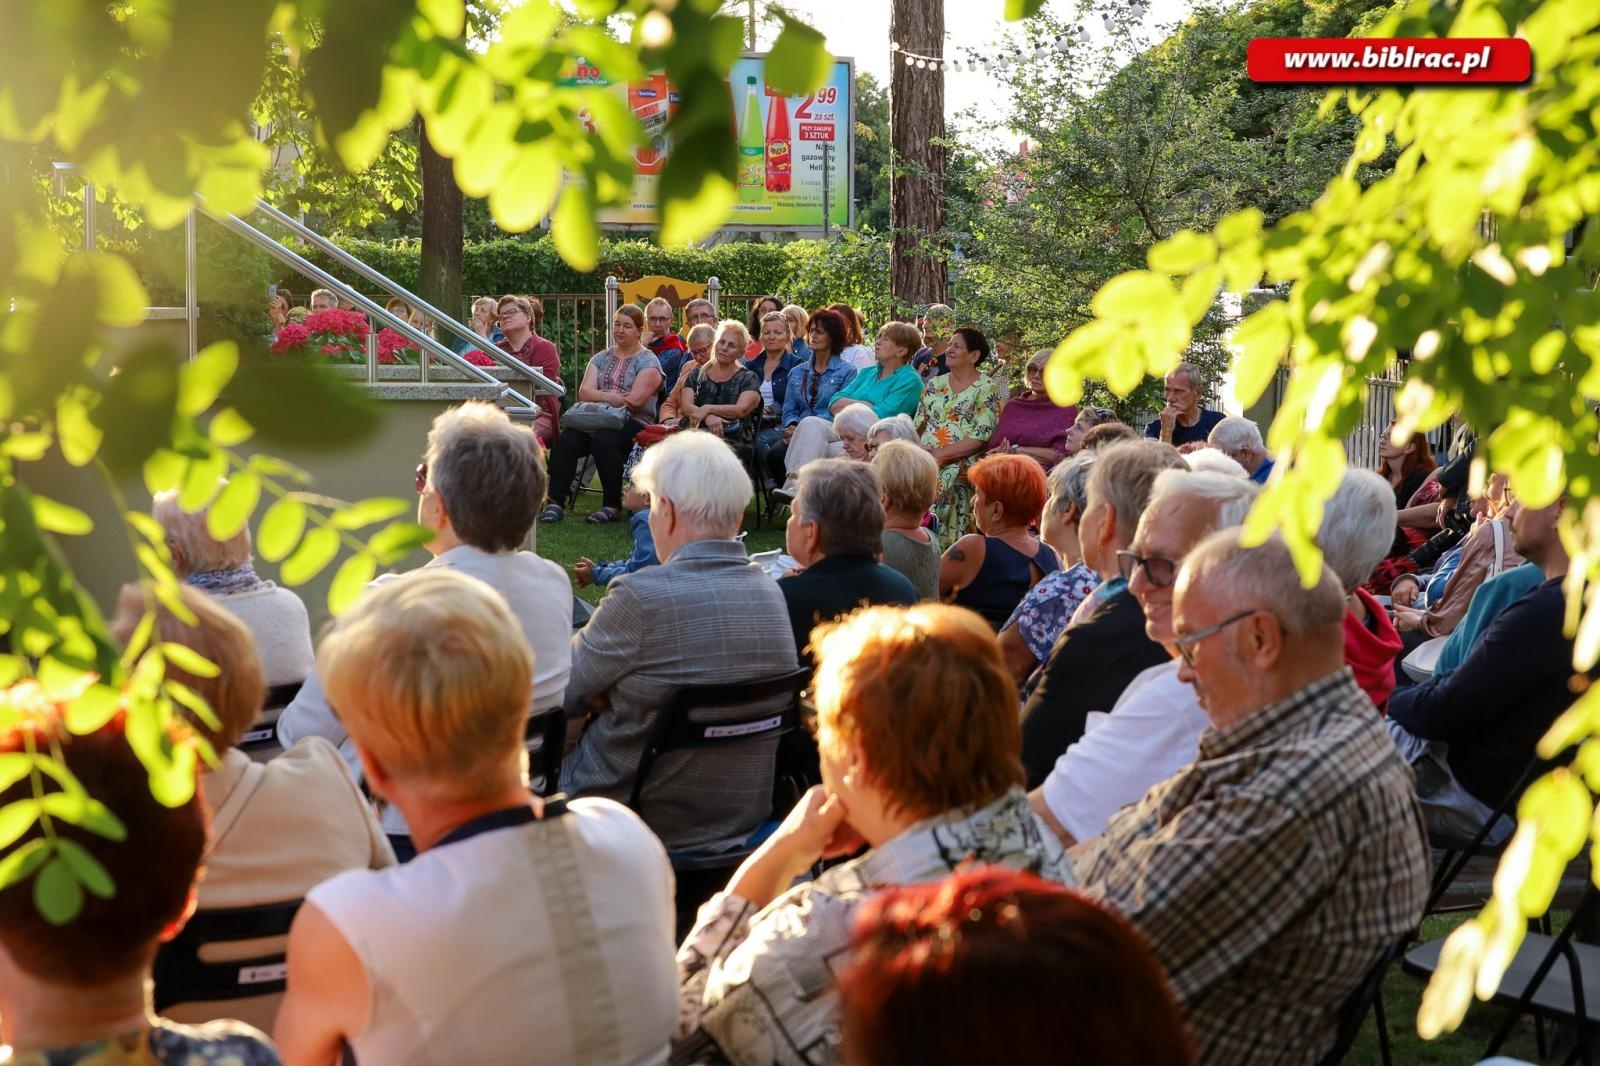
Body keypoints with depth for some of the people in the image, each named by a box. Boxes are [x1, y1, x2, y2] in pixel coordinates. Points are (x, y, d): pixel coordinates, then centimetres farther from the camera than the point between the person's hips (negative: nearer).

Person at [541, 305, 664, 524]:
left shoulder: (648, 361, 5)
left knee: (603, 440, -36)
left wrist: (599, 397, -2)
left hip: (633, 423, -5)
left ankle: (613, 506, -24)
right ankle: (556, 502, -27)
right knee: (566, 439, -26)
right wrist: (611, 398, -14)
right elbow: (584, 392, 5)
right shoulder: (601, 358, 21)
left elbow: (635, 400, -9)